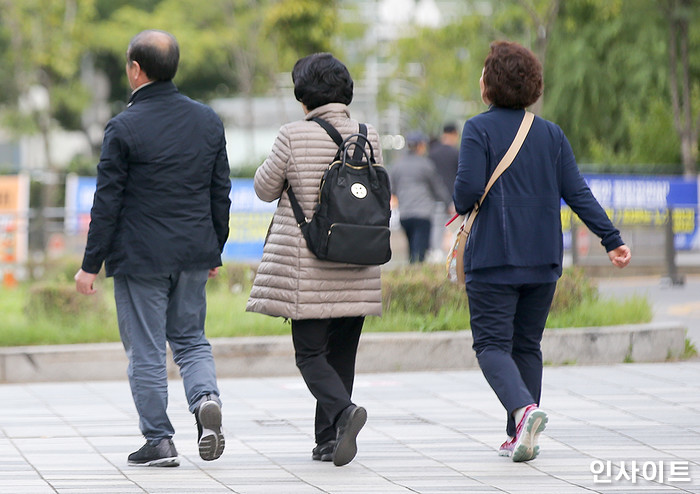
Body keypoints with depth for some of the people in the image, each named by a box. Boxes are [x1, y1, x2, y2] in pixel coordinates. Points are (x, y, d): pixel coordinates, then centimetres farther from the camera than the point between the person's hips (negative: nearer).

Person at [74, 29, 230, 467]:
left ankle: (160, 442, 6)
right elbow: (221, 193, 9)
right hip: (194, 252, 5)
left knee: (146, 351, 4)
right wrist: (215, 250, 19)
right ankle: (206, 398, -9)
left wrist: (91, 264, -5)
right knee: (191, 337, 18)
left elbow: (108, 202, -11)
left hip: (141, 257, -5)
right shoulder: (208, 121, 4)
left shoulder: (124, 128, -12)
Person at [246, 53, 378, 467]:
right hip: (357, 270, 4)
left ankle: (343, 410, -25)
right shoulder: (368, 137, 3)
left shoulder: (294, 136, -9)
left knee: (310, 352, 0)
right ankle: (328, 440, 14)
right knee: (341, 352, 12)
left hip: (307, 268, -4)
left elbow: (265, 188, 3)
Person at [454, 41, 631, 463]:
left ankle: (523, 409, -29)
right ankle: (521, 438, 11)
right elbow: (577, 192, 2)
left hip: (493, 257, -5)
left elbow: (469, 187, -16)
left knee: (492, 345, -3)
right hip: (543, 259, 5)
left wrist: (462, 209, 7)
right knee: (527, 345, 13)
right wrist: (612, 239, 3)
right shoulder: (551, 134, 7)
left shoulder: (479, 130, -7)